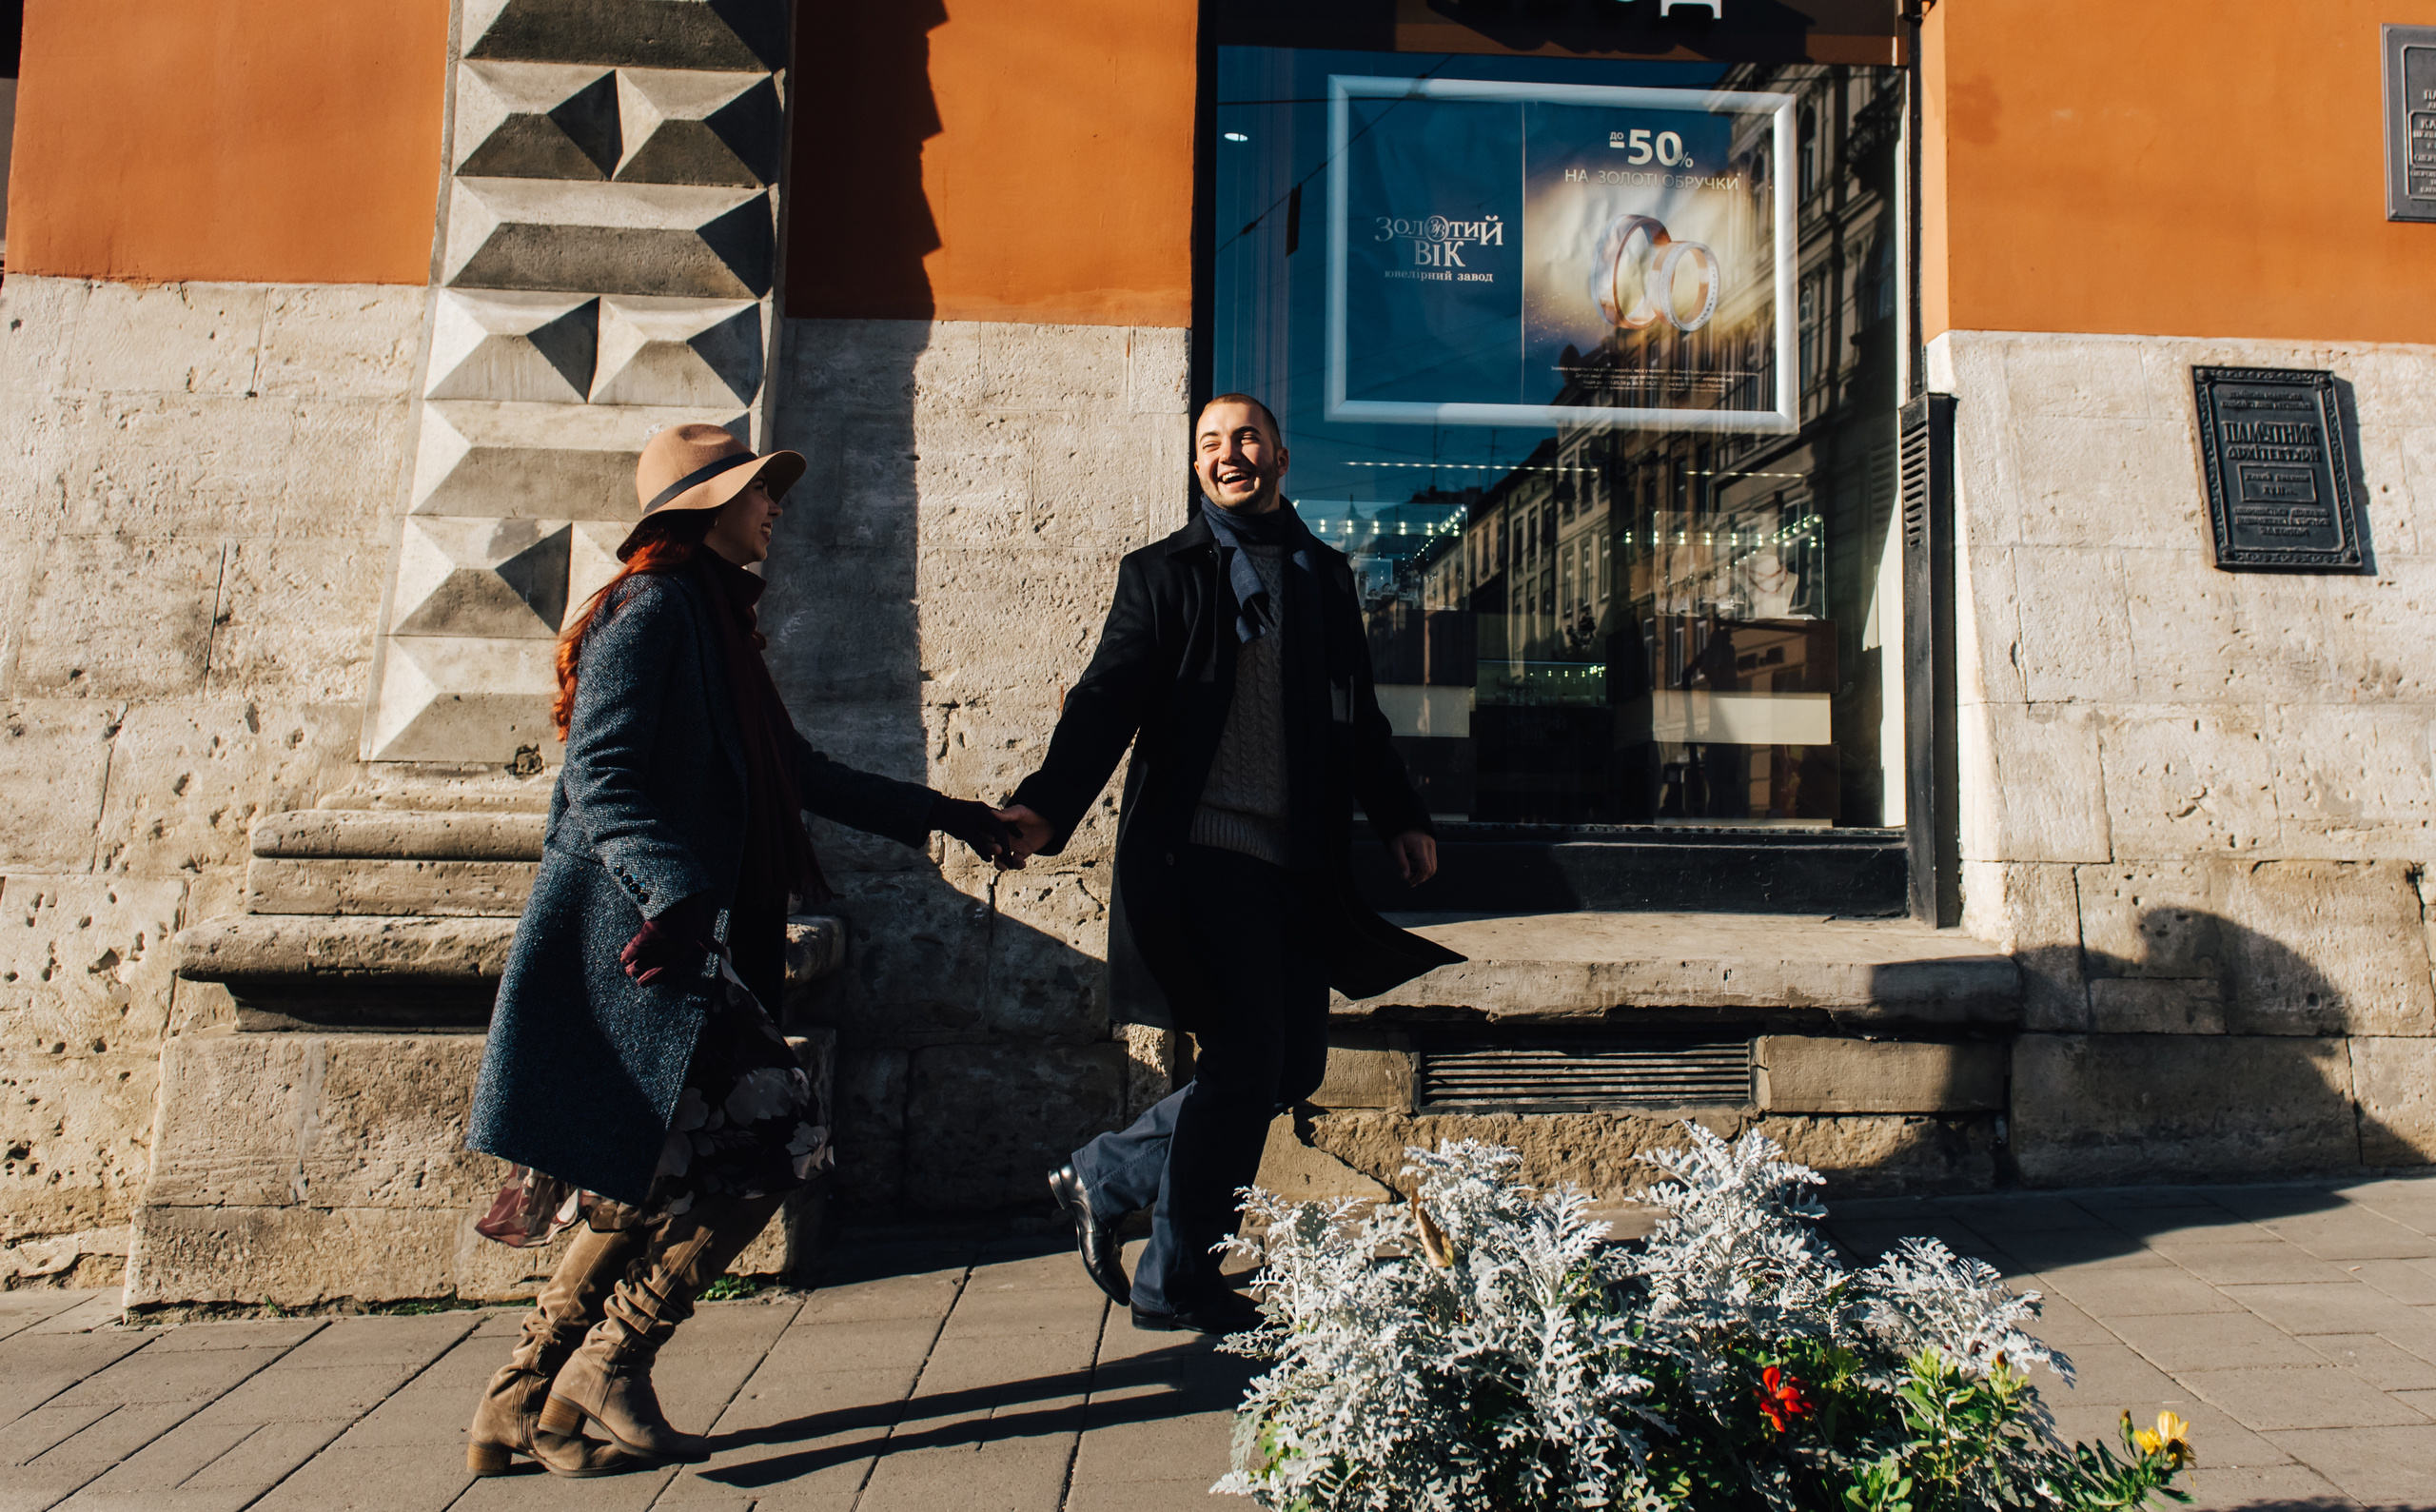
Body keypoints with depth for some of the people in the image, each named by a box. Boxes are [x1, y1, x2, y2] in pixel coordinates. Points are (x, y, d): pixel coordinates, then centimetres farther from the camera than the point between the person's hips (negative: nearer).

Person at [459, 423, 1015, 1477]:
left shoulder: (714, 622, 21)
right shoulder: (654, 608, -8)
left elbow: (799, 774, 27)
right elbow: (603, 777, -19)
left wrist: (939, 814, 28)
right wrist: (675, 892, -35)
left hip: (675, 949, 10)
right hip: (634, 944, -10)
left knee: (654, 1178, 9)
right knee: (775, 1136, -13)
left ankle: (522, 1406, 19)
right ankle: (610, 1362, 1)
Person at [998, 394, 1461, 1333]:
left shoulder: (1326, 575, 18)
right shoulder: (1164, 573, 3)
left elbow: (1358, 718, 25)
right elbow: (1108, 699, -8)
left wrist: (1401, 818, 20)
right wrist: (1048, 805, -23)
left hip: (1300, 864, 6)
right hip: (1203, 857, -6)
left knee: (1292, 1068, 8)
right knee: (1244, 1063, -6)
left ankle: (1103, 1179, 25)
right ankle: (1175, 1284, 13)